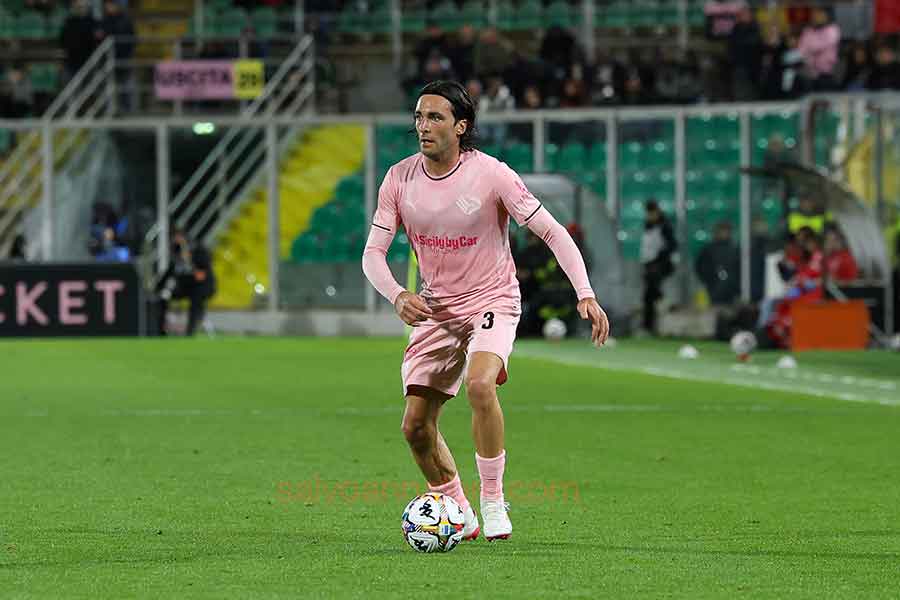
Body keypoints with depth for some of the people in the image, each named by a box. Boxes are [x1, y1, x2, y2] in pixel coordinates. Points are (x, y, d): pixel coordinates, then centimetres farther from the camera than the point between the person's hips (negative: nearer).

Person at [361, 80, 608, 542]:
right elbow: (373, 252, -3)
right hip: (435, 309, 4)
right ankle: (460, 515, 21)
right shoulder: (400, 179, -6)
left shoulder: (491, 174, -16)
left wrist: (586, 295, -23)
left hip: (492, 300, -4)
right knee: (416, 426, -1)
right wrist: (398, 296, -24)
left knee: (479, 384, -33)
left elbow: (552, 232, -13)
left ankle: (493, 501, -17)